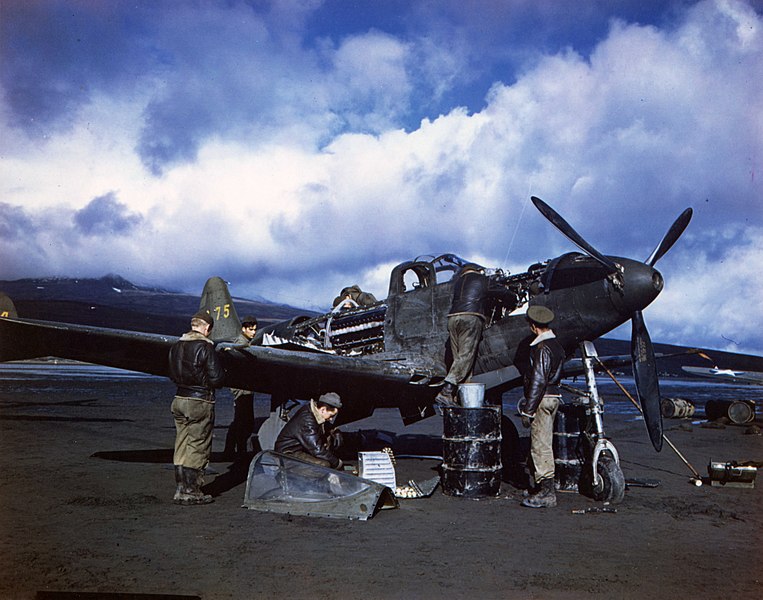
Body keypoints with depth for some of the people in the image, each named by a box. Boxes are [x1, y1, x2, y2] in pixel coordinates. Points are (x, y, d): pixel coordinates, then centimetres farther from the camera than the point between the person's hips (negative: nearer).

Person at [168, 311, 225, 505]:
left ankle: (181, 490, 19)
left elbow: (172, 374, 17)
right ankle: (191, 492, 6)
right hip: (200, 402, -7)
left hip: (179, 399, 7)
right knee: (197, 449, 2)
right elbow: (216, 378, -15)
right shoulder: (205, 347, -15)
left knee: (181, 448, 14)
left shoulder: (176, 346, 8)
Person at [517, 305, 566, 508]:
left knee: (540, 446, -7)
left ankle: (546, 493, -4)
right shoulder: (556, 345, 14)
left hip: (542, 400, -10)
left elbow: (538, 381, -21)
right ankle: (543, 489, 23)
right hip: (554, 395, 10)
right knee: (543, 445, 15)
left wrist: (528, 411, -18)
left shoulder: (542, 348, -17)